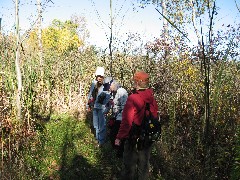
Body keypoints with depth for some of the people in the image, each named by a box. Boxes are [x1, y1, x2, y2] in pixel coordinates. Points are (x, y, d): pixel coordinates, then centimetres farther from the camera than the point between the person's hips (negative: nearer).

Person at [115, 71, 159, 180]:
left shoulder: (133, 98, -19)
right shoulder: (152, 98, -1)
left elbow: (127, 121, -21)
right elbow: (155, 117, 8)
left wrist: (119, 137, -14)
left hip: (134, 137, -5)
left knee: (129, 164, 9)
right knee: (144, 164, 18)